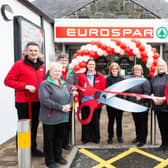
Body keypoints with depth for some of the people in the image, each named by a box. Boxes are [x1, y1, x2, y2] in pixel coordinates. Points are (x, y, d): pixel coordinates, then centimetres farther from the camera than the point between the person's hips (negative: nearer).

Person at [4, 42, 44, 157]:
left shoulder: (42, 66, 9)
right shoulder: (19, 64, -8)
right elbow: (8, 81, -10)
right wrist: (25, 86, -18)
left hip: (37, 102, 6)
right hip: (24, 102, -5)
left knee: (34, 125, 16)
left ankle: (33, 148, 32)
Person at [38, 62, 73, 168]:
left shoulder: (64, 83, 11)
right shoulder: (45, 84, -12)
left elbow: (71, 95, 13)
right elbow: (44, 100, -23)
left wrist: (69, 105, -8)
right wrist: (61, 107, -21)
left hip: (63, 117, 7)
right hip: (50, 117, -6)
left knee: (60, 137, 18)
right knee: (49, 139, 7)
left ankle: (58, 156, 37)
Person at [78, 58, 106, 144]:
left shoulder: (100, 76, 2)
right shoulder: (82, 76, 7)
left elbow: (103, 89, -1)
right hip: (84, 101, 2)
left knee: (95, 120, 8)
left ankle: (96, 138, 23)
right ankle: (86, 138, 23)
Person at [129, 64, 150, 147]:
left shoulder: (144, 81, -9)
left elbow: (147, 92, -17)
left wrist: (141, 97, -32)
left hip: (142, 106, -6)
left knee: (142, 123, 2)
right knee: (136, 122, 17)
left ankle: (142, 140, 13)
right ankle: (138, 137, 32)